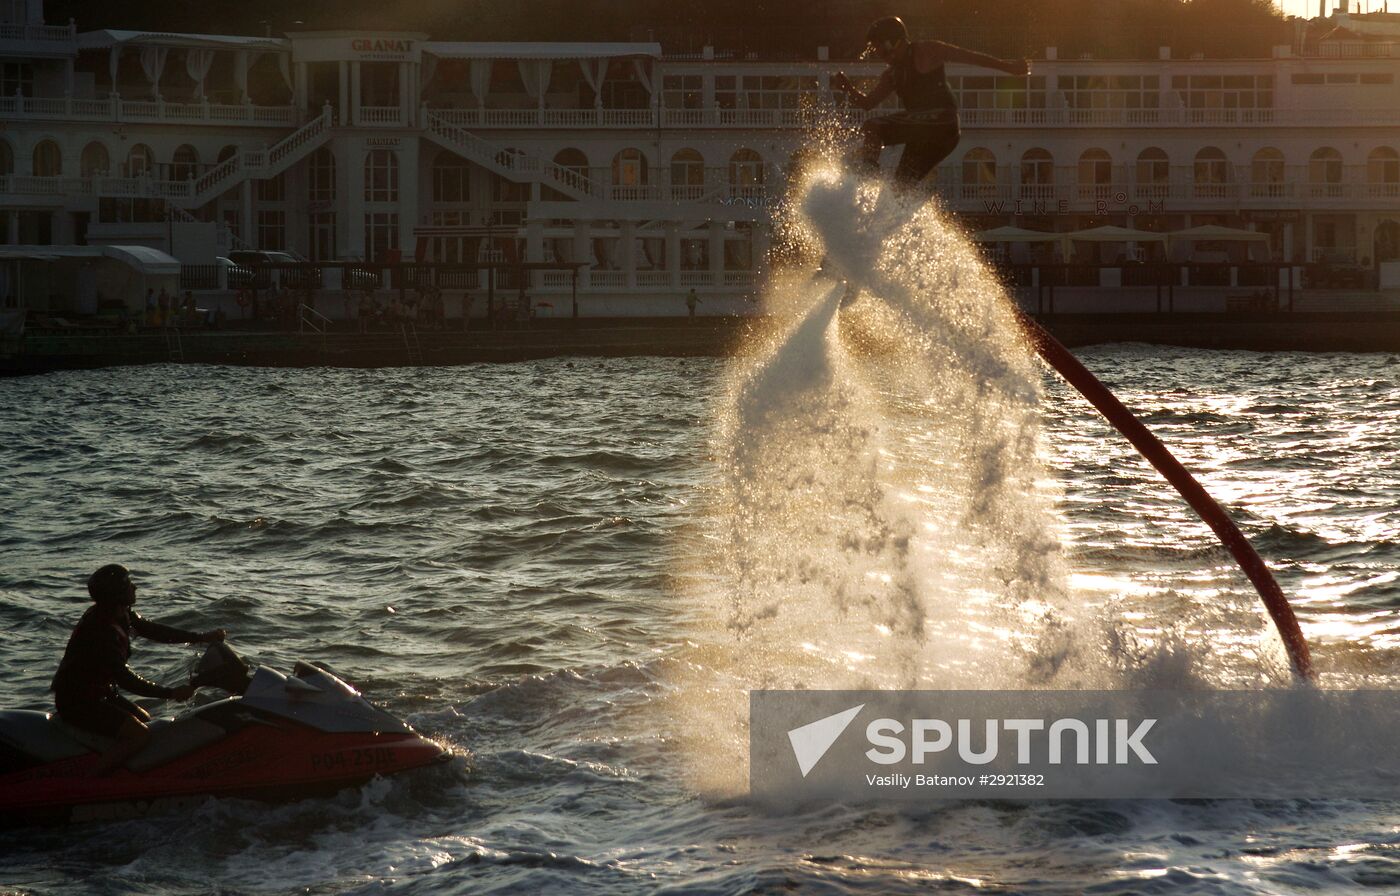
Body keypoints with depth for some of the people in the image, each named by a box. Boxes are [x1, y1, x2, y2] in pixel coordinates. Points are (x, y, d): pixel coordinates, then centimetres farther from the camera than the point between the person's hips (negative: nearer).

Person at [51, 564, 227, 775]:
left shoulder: (121, 615, 2)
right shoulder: (102, 631, -28)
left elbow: (151, 630, 12)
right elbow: (125, 679, -27)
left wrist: (203, 637, 7)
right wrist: (172, 693, -24)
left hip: (100, 692, 11)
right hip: (77, 702, -11)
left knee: (145, 721, 21)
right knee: (140, 735, -21)